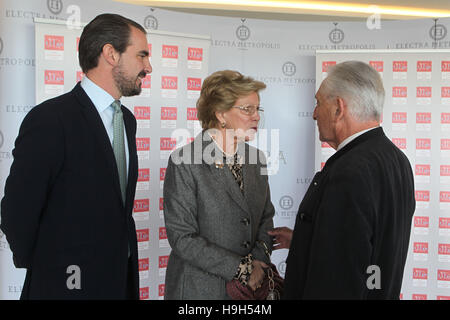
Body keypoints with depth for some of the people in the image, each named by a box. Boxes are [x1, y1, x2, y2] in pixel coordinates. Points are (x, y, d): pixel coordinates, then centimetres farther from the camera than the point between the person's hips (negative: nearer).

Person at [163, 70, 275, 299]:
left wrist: (258, 261, -8)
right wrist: (240, 268, -17)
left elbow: (266, 218, 10)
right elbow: (182, 238, -17)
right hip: (199, 289, -5)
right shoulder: (184, 162, -15)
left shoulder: (255, 158, 4)